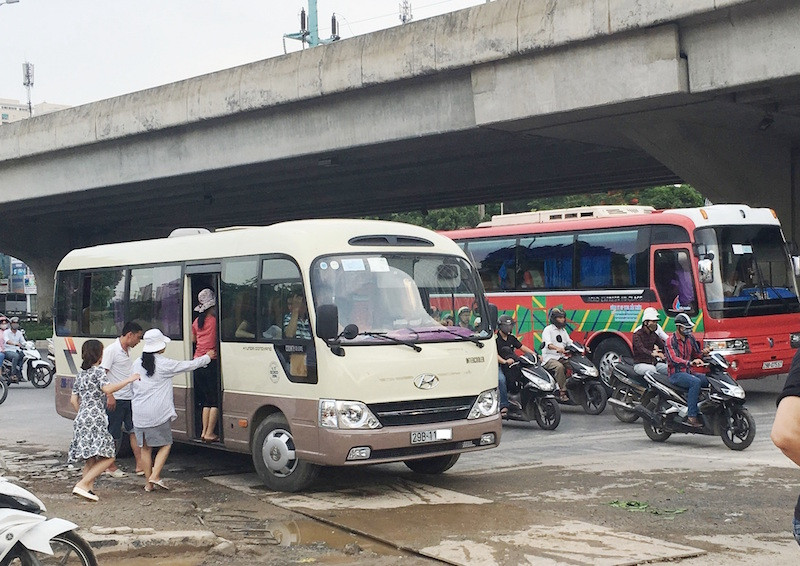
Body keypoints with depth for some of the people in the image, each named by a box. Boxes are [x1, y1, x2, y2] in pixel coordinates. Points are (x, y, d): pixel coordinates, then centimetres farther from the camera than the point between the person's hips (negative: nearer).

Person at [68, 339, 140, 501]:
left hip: (81, 420, 9)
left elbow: (73, 400, 18)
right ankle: (82, 484, -18)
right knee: (108, 456, -10)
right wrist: (128, 380, -19)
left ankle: (88, 488, 7)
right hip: (95, 420, -9)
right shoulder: (98, 371, -5)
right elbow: (107, 389, -24)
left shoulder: (81, 374, 18)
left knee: (90, 459, 14)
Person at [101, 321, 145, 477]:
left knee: (134, 431, 4)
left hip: (129, 398, 8)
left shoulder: (128, 351, 14)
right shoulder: (111, 350, -13)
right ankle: (111, 466, 15)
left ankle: (140, 465, 4)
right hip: (116, 400, -8)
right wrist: (109, 396, -22)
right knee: (114, 435, 3)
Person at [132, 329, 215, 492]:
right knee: (165, 444, 9)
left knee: (145, 448, 13)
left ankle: (148, 483, 15)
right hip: (158, 413, -5)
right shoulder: (164, 364, -9)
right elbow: (189, 366, 1)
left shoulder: (137, 364, 7)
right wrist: (207, 357, 16)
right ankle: (155, 476, -5)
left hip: (139, 414, 5)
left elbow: (135, 386, 16)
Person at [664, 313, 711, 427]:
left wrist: (703, 352, -2)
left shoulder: (690, 338, 13)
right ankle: (691, 417, -38)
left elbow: (696, 354, 23)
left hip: (688, 372, 7)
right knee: (695, 382, -34)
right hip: (676, 374, -7)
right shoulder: (671, 341, -9)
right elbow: (673, 359, -25)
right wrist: (689, 363, -41)